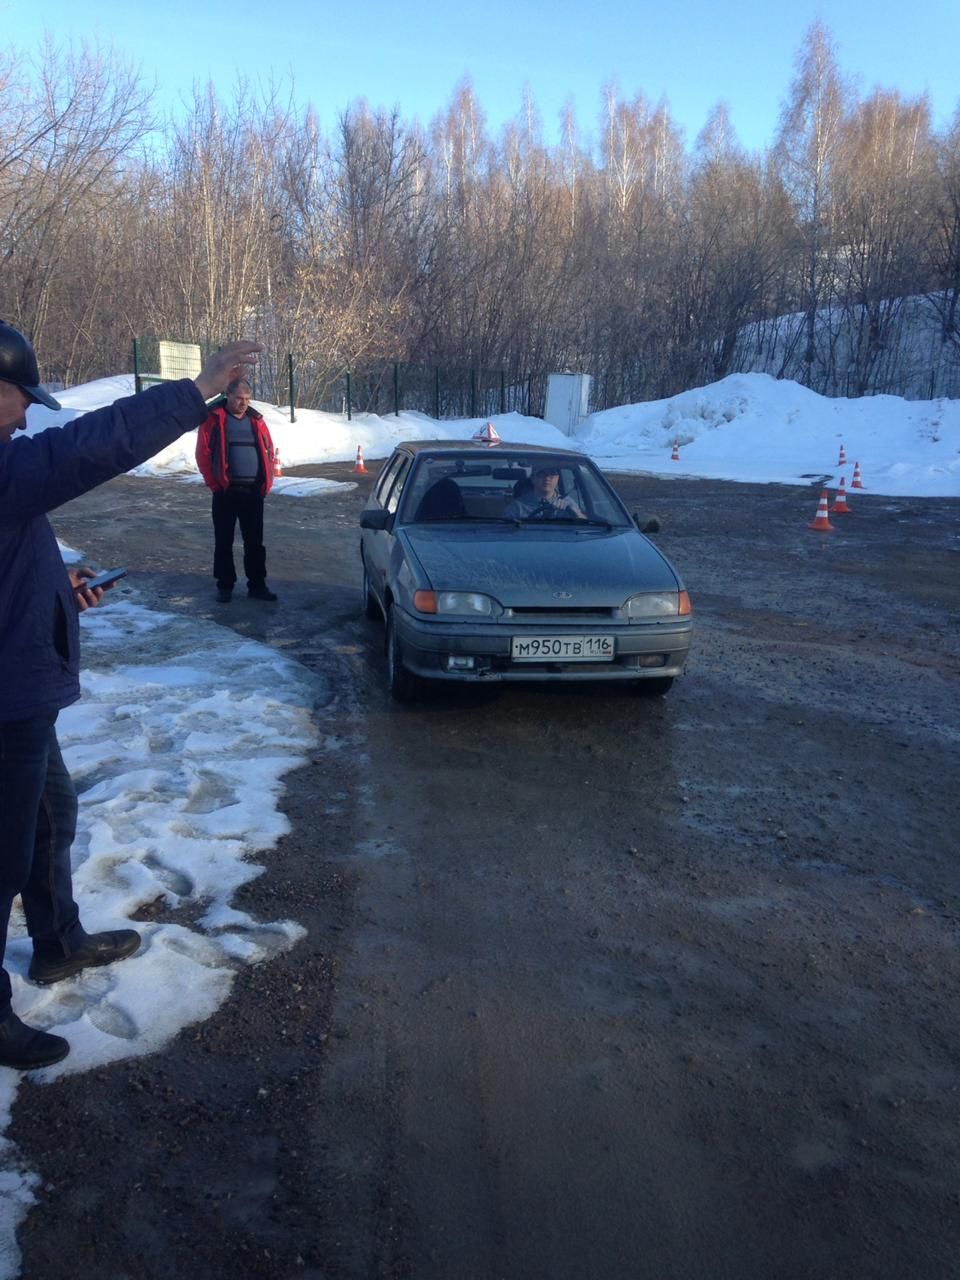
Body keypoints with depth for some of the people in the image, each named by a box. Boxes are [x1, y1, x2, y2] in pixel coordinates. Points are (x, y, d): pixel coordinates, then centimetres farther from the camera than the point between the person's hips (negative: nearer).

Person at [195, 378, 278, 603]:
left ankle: (257, 584, 16)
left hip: (253, 491, 4)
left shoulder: (255, 419, 11)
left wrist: (267, 482, 7)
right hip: (226, 492, -3)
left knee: (255, 541, 8)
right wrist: (214, 484, -8)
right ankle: (225, 586, 13)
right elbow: (203, 453, -5)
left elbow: (268, 451, 15)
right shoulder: (214, 419, -2)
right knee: (224, 541, 4)